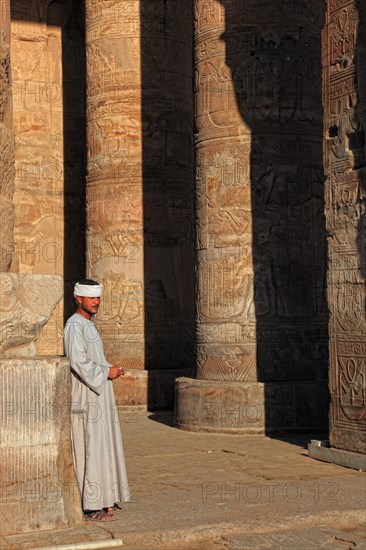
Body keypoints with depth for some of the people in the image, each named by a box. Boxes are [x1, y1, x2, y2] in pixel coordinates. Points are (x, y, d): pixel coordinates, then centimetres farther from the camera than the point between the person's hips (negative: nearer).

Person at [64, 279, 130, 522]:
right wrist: (106, 372, -15)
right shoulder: (74, 325, -14)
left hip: (100, 395, 10)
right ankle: (91, 506, -5)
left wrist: (111, 369, 7)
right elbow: (78, 361, -24)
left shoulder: (89, 325, 17)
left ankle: (104, 499, 20)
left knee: (103, 445, 12)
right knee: (91, 449, -8)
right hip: (86, 397, -10)